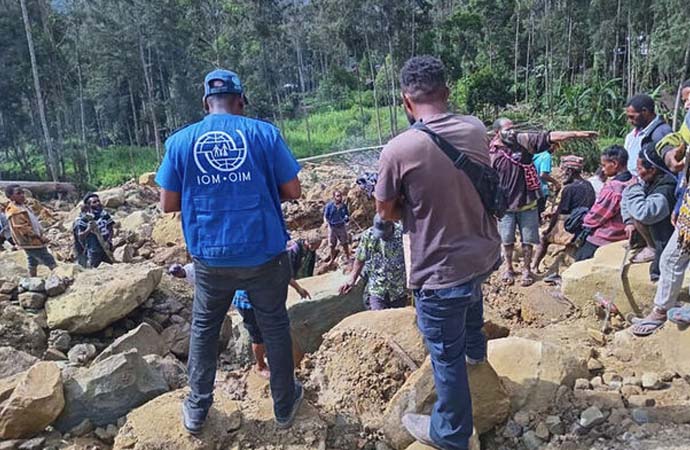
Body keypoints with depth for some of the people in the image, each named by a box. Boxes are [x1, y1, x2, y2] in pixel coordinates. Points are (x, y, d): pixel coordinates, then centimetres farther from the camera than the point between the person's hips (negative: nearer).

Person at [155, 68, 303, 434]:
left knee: (203, 329, 22)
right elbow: (293, 192, -4)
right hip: (264, 254, -1)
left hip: (211, 257, 1)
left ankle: (196, 410, 32)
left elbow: (168, 205, 1)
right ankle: (285, 406, 32)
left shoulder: (180, 141, -2)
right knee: (274, 327, 17)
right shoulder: (264, 133, -6)